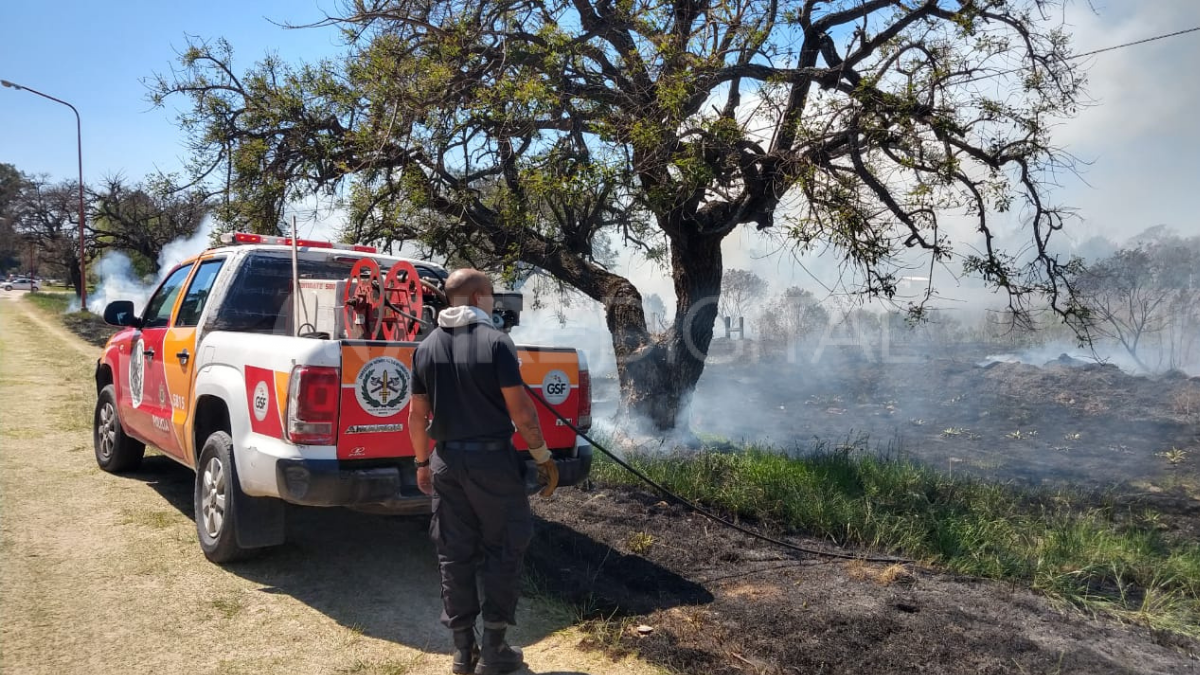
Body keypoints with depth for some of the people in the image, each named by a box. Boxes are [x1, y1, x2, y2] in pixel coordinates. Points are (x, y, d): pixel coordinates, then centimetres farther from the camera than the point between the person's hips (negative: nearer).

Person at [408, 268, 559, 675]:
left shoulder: (426, 347, 4)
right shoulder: (494, 341, -11)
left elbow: (417, 415, 7)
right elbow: (520, 410, -14)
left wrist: (422, 462, 19)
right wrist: (543, 457, -4)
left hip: (447, 461, 5)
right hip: (491, 458, -5)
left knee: (455, 553, 12)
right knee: (502, 550, 8)